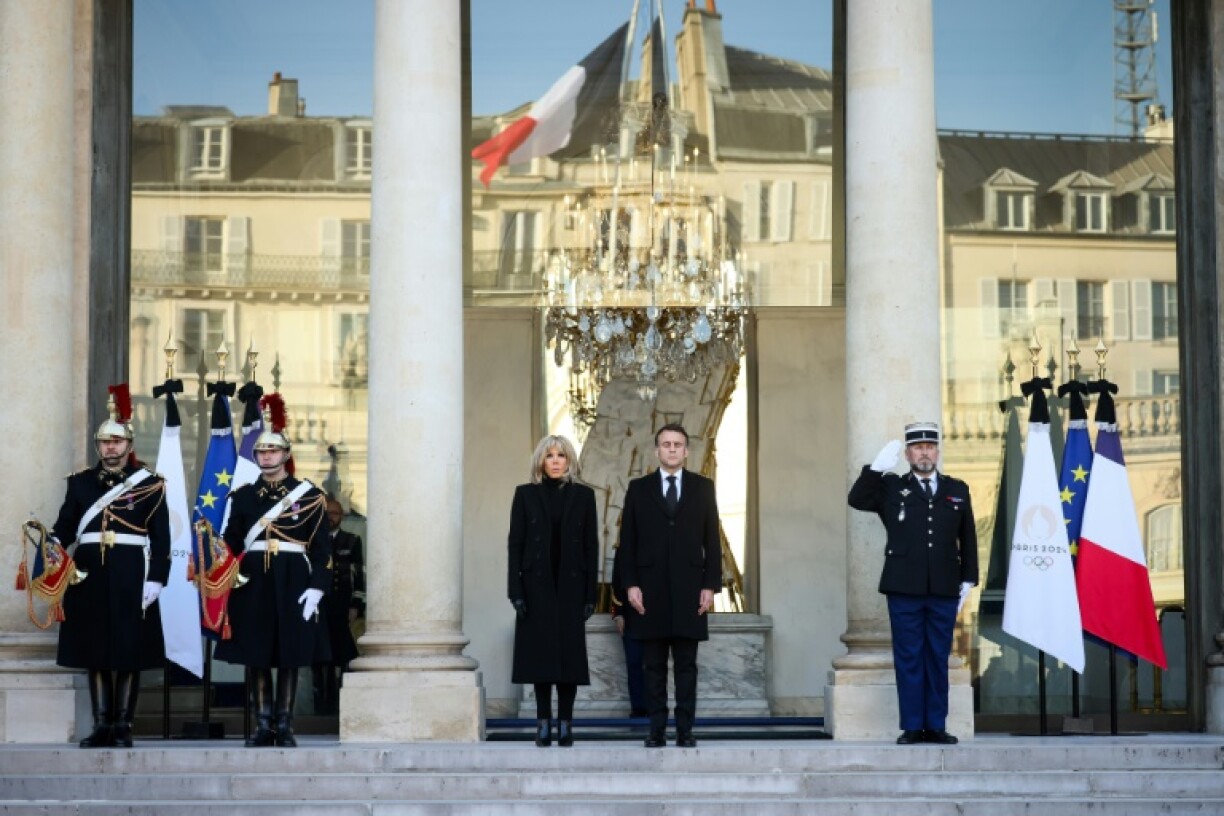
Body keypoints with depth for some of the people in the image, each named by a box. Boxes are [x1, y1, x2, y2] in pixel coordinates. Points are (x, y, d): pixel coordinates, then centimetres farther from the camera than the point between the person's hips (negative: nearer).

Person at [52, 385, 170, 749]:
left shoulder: (150, 484, 3)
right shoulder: (80, 482, 11)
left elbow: (161, 538, -1)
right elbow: (65, 527, 6)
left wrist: (155, 580, -9)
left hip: (131, 580, -3)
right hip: (90, 578, 3)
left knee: (129, 652, 0)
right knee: (94, 651, 5)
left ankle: (123, 727, 7)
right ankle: (101, 725, 12)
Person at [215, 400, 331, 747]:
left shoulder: (309, 495, 2)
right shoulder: (242, 495, 8)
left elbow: (322, 548, 0)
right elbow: (230, 543, 7)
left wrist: (317, 588, -9)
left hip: (292, 583, -2)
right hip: (253, 583, 2)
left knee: (290, 656, 2)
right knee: (256, 655, 3)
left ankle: (285, 727, 9)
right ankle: (263, 725, 10)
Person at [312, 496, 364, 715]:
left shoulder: (352, 541, 8)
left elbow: (359, 574, 3)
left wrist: (355, 606, -5)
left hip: (342, 606, -1)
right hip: (317, 605, 1)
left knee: (341, 654, -4)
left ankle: (337, 702, -2)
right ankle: (321, 702, 1)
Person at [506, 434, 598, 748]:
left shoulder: (583, 495, 5)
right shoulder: (525, 494, 4)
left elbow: (591, 545, 4)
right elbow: (515, 543, 2)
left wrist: (590, 594, -2)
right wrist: (516, 591, -6)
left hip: (571, 585, 0)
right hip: (537, 585, 0)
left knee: (569, 653, -1)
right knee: (540, 652, 0)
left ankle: (565, 725, 5)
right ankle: (544, 724, 5)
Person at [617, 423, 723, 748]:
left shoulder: (703, 487, 8)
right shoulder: (639, 488, 8)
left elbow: (712, 540, 6)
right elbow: (628, 541, 5)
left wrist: (711, 585, -2)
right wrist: (630, 584, -4)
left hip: (689, 590, 0)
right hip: (651, 590, 0)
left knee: (686, 665, 2)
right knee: (654, 666, 2)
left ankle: (685, 730, 4)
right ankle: (656, 730, 6)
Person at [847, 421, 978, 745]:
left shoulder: (957, 490, 14)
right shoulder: (891, 488, 9)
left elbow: (968, 539, 14)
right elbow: (857, 499, -5)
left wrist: (968, 580, 8)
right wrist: (878, 466, -14)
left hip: (944, 591, 2)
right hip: (904, 590, -2)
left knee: (938, 658, 5)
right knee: (908, 658, 0)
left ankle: (936, 726, 11)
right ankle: (912, 727, 4)